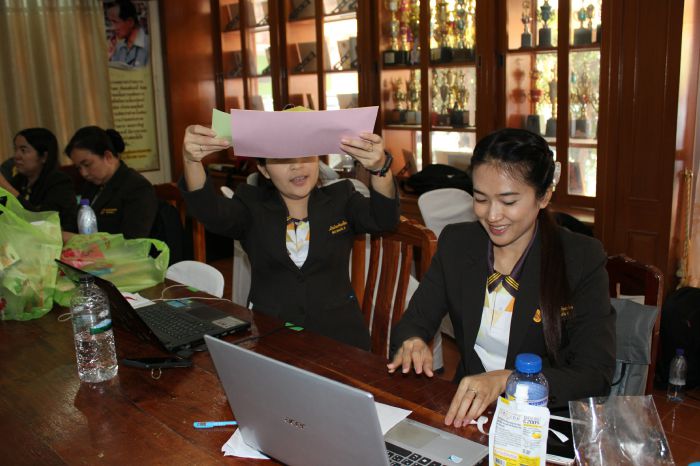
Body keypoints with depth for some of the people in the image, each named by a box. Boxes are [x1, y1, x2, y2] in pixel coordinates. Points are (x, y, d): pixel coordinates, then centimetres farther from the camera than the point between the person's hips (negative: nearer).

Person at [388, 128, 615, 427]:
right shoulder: (455, 243, 0)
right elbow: (416, 320, 4)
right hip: (466, 410, 2)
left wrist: (504, 380, -30)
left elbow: (596, 376, -16)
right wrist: (412, 342, -20)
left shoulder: (583, 259, -11)